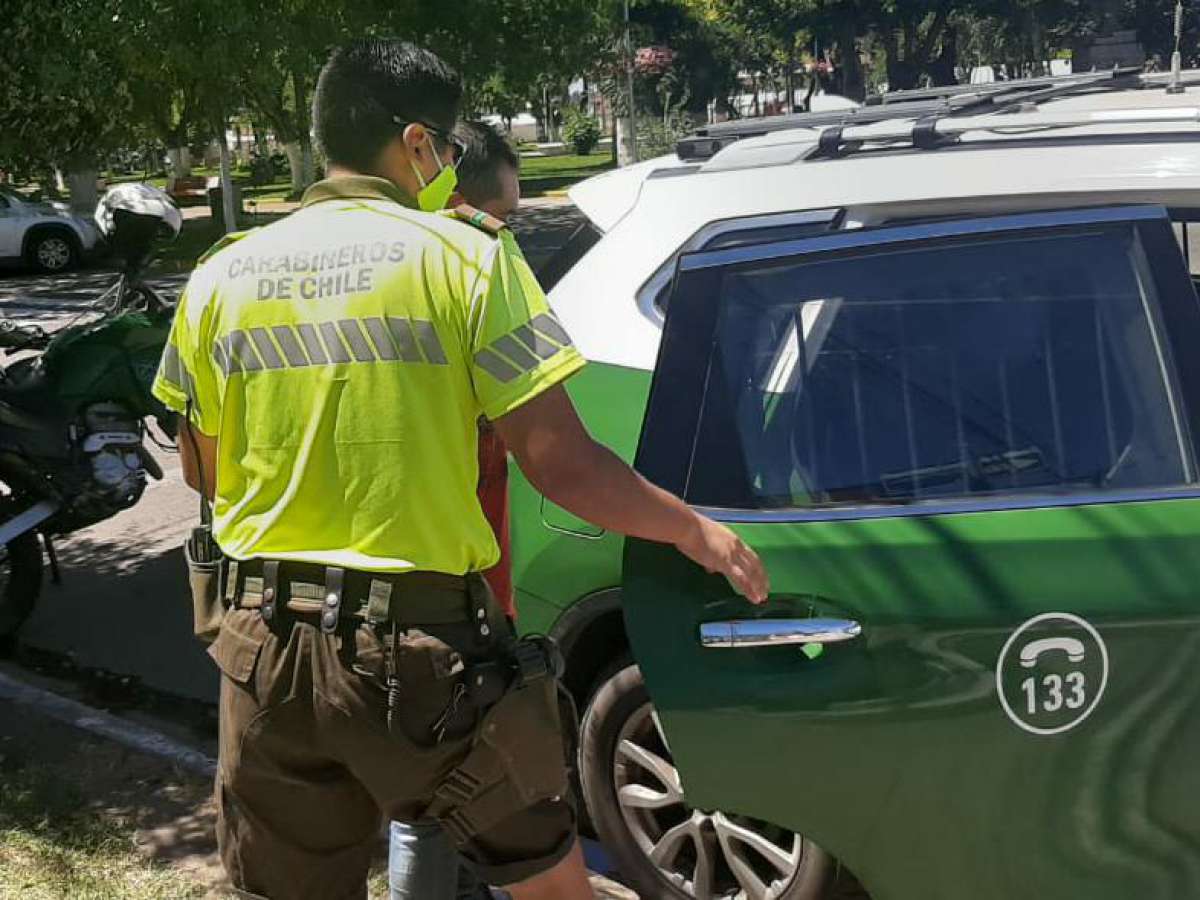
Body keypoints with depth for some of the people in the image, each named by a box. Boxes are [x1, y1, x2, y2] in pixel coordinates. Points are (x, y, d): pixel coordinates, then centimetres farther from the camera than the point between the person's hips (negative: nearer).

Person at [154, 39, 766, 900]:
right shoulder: (464, 255, -8)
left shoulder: (221, 276, 4)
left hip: (270, 641, 4)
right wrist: (695, 531, 4)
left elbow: (205, 471, 14)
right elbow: (561, 465, -12)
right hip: (423, 641, -4)